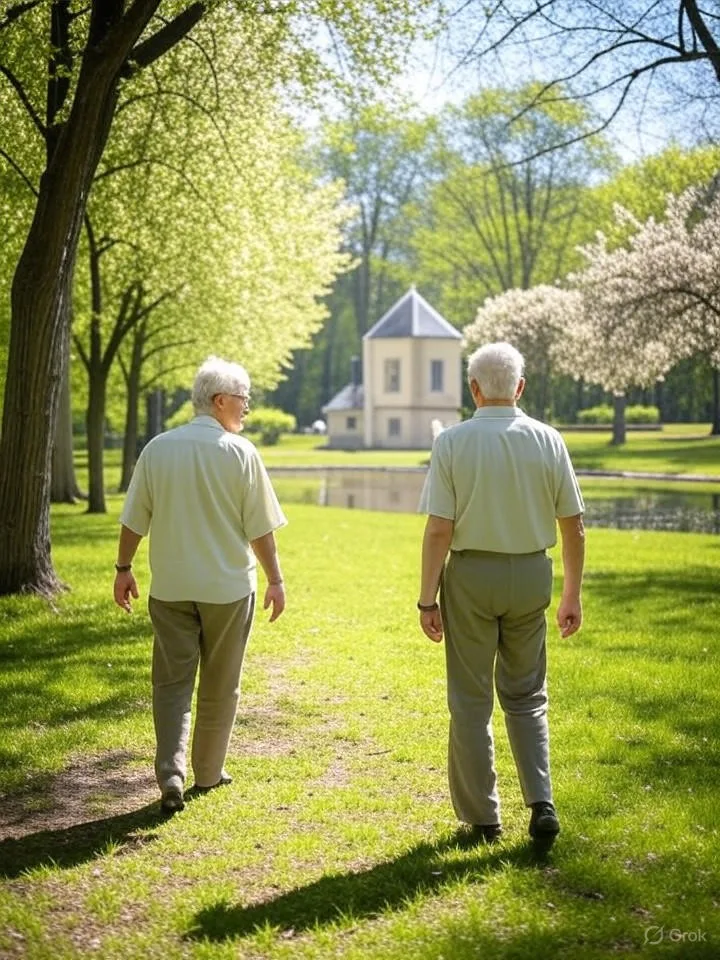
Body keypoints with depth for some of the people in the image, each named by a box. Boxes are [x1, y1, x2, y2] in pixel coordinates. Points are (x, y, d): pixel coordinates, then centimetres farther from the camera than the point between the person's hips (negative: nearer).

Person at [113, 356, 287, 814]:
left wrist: (124, 568, 14)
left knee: (172, 681, 7)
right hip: (228, 586, -2)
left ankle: (171, 773, -7)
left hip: (170, 586, 2)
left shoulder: (158, 449, -1)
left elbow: (134, 519, 3)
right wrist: (275, 579, 1)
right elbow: (260, 528, -8)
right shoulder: (241, 453, -9)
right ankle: (208, 772, 23)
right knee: (220, 686, 13)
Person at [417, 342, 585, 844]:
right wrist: (573, 595, 9)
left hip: (471, 576, -2)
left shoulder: (453, 442, -10)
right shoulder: (548, 441, -2)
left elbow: (439, 529, -13)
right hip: (531, 576, 2)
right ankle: (542, 803, 4)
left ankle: (481, 818, 16)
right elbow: (573, 526, 0)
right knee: (527, 697, 17)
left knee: (471, 701, 10)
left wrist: (427, 599, -6)